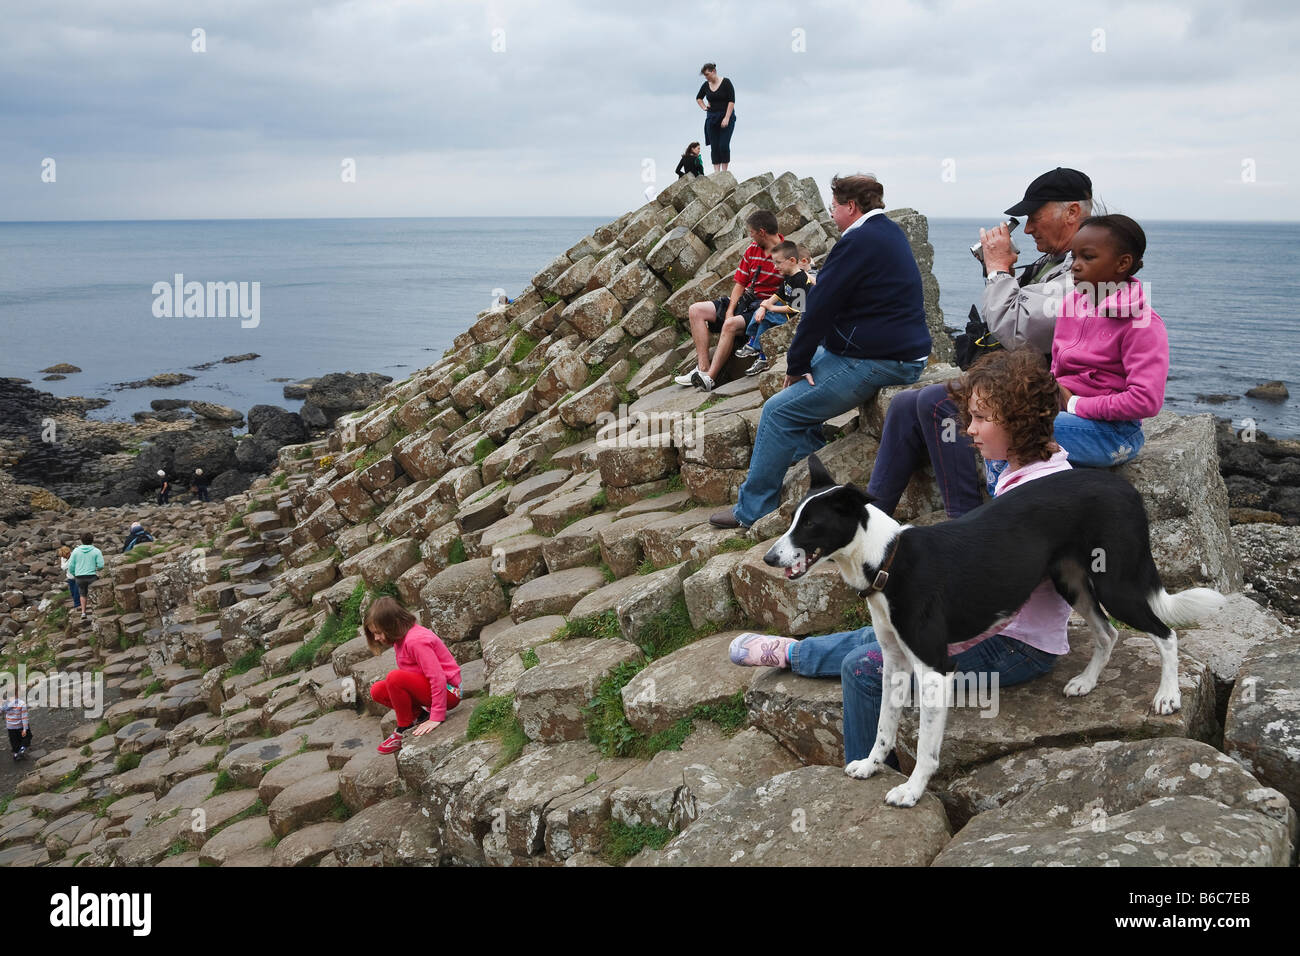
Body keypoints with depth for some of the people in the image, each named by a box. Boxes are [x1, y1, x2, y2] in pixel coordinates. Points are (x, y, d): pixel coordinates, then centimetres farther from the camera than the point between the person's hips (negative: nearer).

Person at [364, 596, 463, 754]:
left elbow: (438, 678, -27)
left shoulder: (415, 640, -23)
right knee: (377, 690, 0)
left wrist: (437, 717, -26)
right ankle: (419, 716, 2)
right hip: (426, 687, 10)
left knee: (394, 677, -29)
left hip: (449, 692, -10)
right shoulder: (402, 638, 7)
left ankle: (404, 729, -11)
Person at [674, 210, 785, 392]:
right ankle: (703, 368, -16)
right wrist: (730, 310, -4)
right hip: (744, 300, 9)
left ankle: (710, 377, -35)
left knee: (730, 325, -36)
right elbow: (740, 283, 11)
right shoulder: (752, 249, 11)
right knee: (695, 310, -3)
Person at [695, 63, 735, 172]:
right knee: (714, 146, -1)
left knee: (723, 145, -11)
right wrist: (704, 107, 8)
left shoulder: (726, 82, -9)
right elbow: (698, 98, 25)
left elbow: (732, 101, -13)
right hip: (712, 118, 5)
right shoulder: (706, 85, 5)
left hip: (726, 117, -5)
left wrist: (727, 118, -19)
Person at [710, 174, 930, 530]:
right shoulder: (890, 231, 15)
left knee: (779, 412, -9)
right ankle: (808, 454, 27)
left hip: (875, 362, -11)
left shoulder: (859, 241, -18)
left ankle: (752, 510, -3)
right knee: (808, 370, 28)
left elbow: (820, 308, -17)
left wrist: (796, 365, -5)